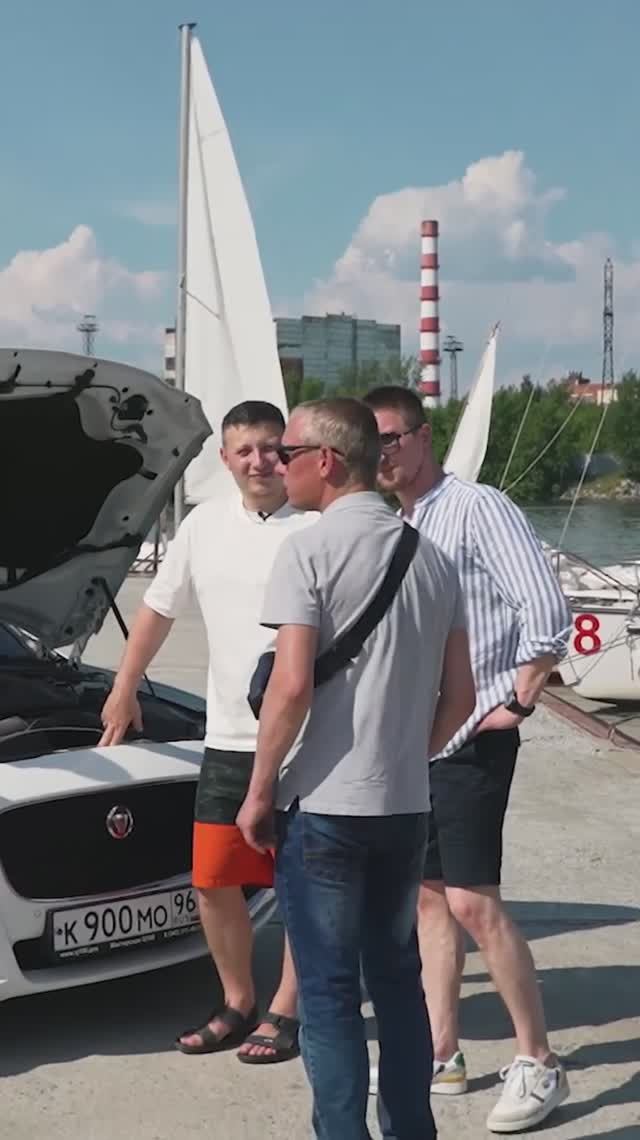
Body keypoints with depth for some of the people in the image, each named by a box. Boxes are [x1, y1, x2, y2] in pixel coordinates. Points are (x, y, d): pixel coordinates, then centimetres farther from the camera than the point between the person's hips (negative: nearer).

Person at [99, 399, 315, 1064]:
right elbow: (158, 609, 17)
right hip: (226, 738, 5)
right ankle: (238, 1004, 28)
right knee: (212, 881, 9)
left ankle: (286, 1011, 21)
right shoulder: (204, 524, 7)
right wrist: (124, 690, 19)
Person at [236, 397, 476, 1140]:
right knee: (398, 976, 18)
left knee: (328, 991, 4)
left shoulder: (309, 551, -11)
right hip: (406, 805, 6)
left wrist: (258, 791, -8)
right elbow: (459, 696, 9)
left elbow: (292, 687, -18)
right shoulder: (432, 558, 8)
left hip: (324, 806, -6)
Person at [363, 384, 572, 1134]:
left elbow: (545, 609, -17)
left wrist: (518, 703, -14)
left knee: (472, 900, -8)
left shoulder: (477, 509, -11)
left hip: (469, 736, -7)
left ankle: (538, 1064, 5)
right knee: (428, 894, 11)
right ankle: (441, 1055, 21)